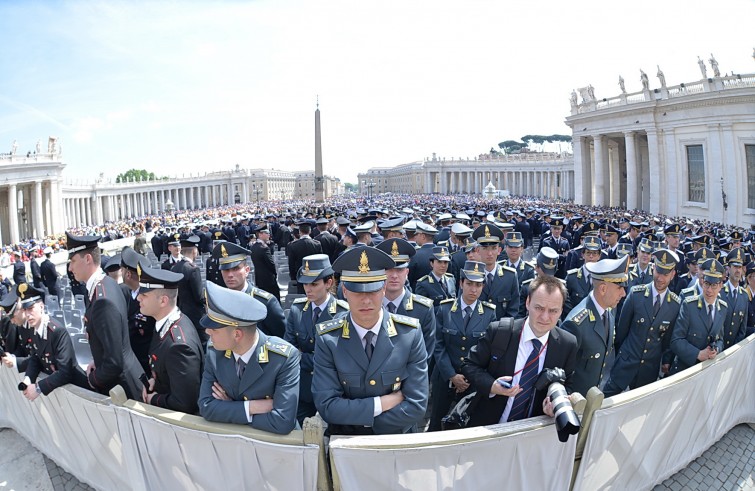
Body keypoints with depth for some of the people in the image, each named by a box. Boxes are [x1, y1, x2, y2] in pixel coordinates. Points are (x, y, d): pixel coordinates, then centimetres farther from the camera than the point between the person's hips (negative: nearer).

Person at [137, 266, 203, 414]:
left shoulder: (179, 345, -31)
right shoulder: (168, 323, -5)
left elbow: (184, 403, -27)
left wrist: (154, 399, -12)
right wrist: (153, 379, -2)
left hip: (180, 416, -7)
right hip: (163, 404, 7)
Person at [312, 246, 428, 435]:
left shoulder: (410, 333, -9)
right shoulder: (327, 339, -9)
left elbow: (416, 406, -10)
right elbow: (326, 406, -12)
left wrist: (352, 417, -11)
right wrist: (383, 403, -15)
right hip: (345, 441, 0)